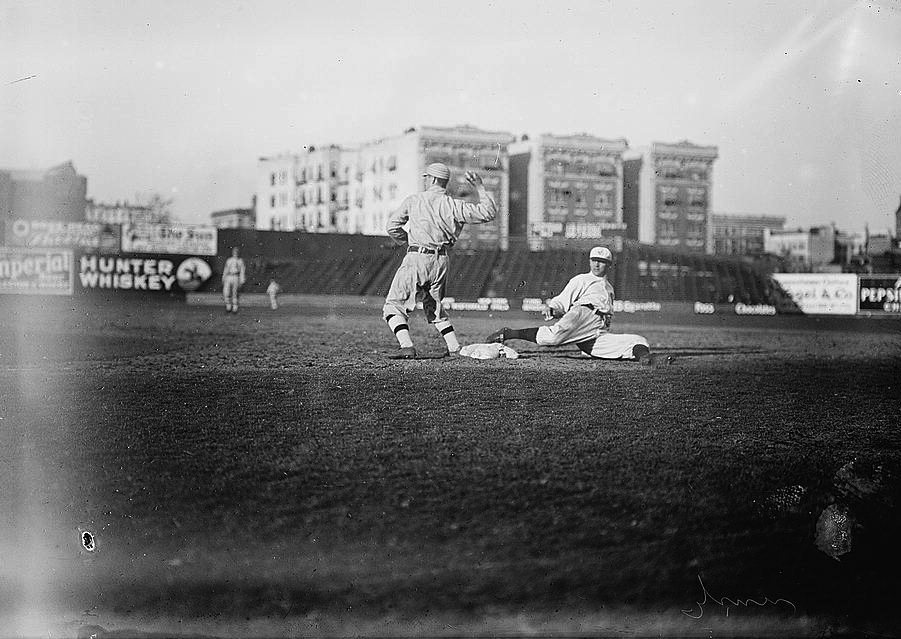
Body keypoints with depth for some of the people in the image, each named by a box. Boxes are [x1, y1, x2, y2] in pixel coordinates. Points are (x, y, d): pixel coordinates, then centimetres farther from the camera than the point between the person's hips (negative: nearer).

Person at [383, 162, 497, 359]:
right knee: (434, 307, 24)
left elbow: (393, 227, -2)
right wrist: (480, 187, 9)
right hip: (441, 261, 4)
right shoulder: (454, 205, 3)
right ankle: (455, 348, 14)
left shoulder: (413, 200, 1)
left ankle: (407, 347, -16)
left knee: (393, 306, 3)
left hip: (417, 259, -4)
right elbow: (489, 213, 2)